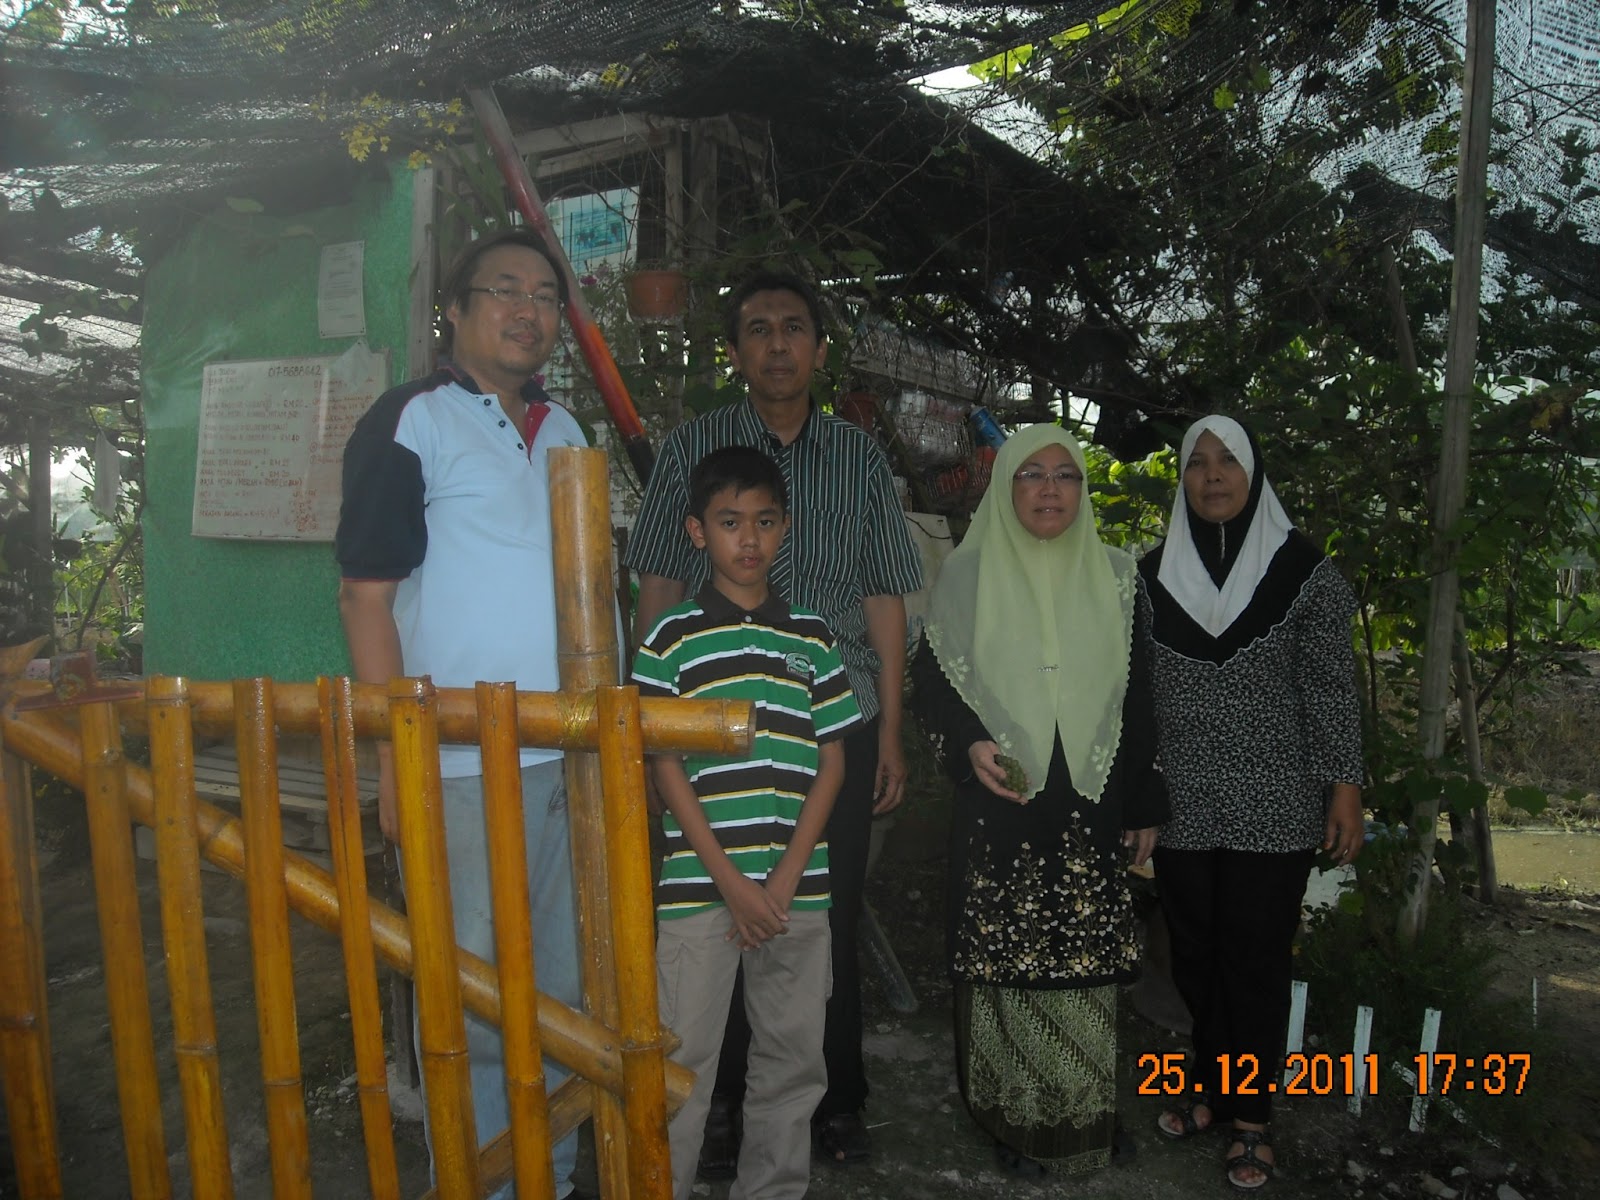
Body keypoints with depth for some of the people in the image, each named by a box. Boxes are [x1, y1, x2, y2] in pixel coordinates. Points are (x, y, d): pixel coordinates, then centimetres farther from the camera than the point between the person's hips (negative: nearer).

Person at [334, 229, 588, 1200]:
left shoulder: (566, 434, 15)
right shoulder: (412, 421, -5)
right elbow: (366, 592, -9)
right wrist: (396, 758, -14)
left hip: (568, 761, 7)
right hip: (462, 766, -6)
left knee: (561, 988, 16)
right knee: (470, 1004, 4)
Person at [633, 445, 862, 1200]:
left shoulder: (810, 637, 7)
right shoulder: (673, 637, -2)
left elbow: (831, 763, 5)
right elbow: (664, 766, -4)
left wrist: (785, 877, -4)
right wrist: (730, 880, -9)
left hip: (796, 886, 3)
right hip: (699, 884, -3)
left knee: (793, 1058, 13)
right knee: (683, 1060, 4)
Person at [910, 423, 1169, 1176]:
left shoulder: (1115, 576, 6)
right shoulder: (966, 574, 0)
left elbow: (1138, 697, 8)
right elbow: (932, 680, 1)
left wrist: (1146, 806, 6)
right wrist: (968, 745, -17)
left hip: (1092, 808, 2)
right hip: (1001, 809, -2)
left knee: (1087, 964, 7)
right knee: (1006, 964, 3)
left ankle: (1087, 1114, 27)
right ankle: (1015, 1118, 21)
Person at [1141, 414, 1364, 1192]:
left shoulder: (1303, 570, -3)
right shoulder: (1152, 573, 4)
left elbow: (1331, 691, -3)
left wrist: (1345, 790, -6)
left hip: (1273, 809, -2)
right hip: (1181, 807, 3)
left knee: (1257, 962, 5)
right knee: (1195, 958, 12)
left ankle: (1251, 1119, 22)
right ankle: (1211, 1089, 32)